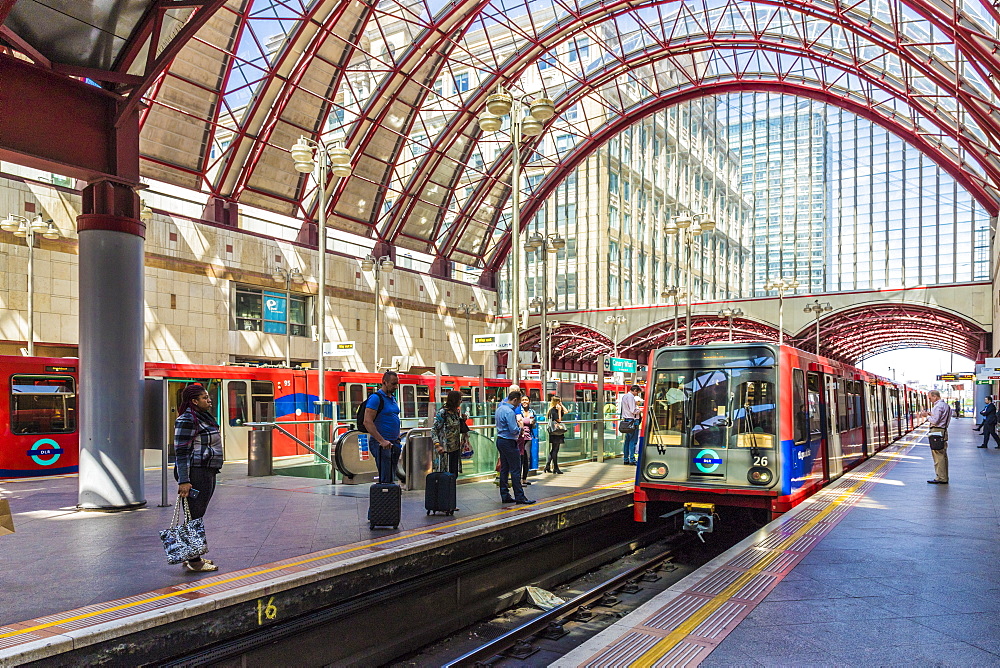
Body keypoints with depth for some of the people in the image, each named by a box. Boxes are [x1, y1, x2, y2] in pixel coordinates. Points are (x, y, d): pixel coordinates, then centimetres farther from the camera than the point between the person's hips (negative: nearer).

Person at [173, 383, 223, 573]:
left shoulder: (205, 417, 17)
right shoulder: (187, 420, -13)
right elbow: (181, 452, -17)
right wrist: (183, 481, -22)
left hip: (208, 473, 10)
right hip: (196, 473, -10)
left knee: (197, 516, 14)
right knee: (194, 517, -5)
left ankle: (192, 556, 23)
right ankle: (194, 562, -1)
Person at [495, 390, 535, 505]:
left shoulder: (500, 408, 9)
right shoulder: (509, 412, -20)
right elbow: (513, 430, -22)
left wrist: (511, 393, 30)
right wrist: (520, 428, -2)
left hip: (500, 441, 10)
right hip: (509, 442, -10)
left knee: (504, 468, 12)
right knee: (515, 470, -6)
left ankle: (505, 496, 15)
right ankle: (519, 496, -4)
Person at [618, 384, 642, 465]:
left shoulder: (624, 396, 16)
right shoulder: (631, 397, -13)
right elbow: (633, 411, -18)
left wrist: (635, 404, 19)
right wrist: (640, 410, -1)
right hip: (633, 420, -10)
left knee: (627, 440, 12)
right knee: (633, 441, -7)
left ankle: (626, 459, 14)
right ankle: (632, 460, -7)